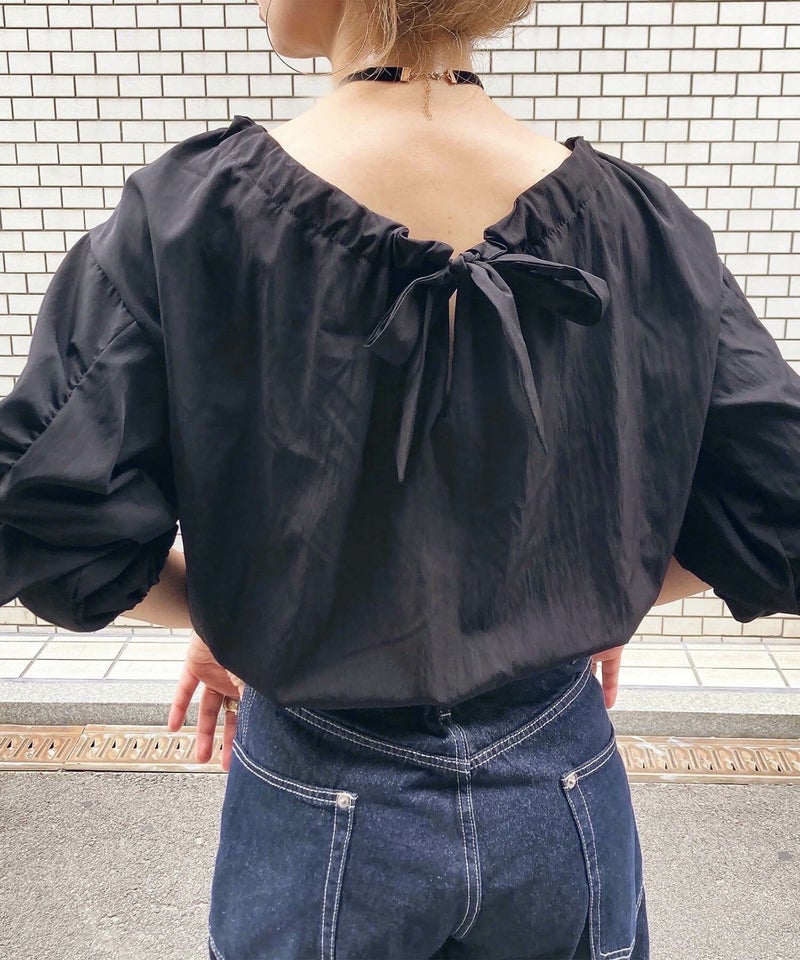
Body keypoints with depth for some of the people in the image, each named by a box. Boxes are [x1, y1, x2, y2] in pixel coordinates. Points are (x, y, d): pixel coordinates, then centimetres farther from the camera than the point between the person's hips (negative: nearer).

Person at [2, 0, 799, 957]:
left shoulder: (189, 212, -18)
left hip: (322, 813, -1)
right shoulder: (639, 217, -12)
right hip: (564, 798, 2)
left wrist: (219, 613, -3)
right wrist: (592, 593, 5)